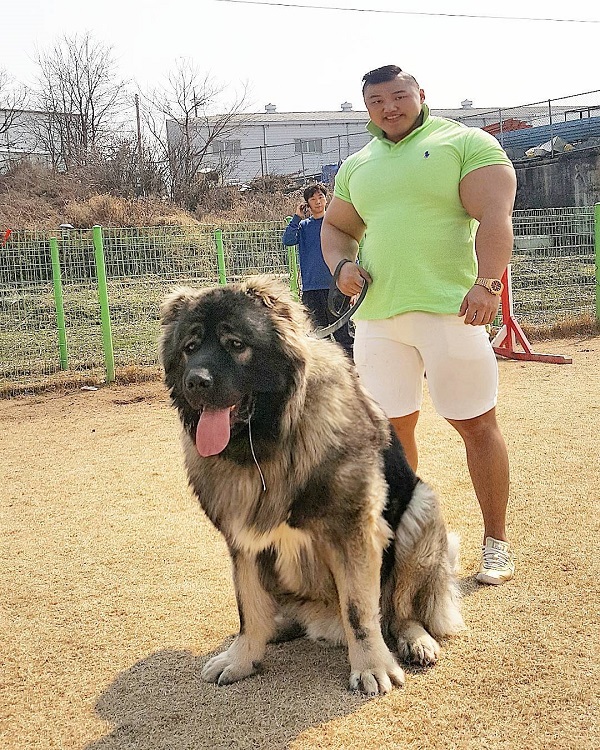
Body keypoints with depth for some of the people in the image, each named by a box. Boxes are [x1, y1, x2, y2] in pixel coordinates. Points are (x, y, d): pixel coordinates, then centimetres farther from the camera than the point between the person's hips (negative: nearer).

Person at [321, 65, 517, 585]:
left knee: (477, 424, 0)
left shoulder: (467, 143, 2)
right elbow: (335, 227, 28)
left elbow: (495, 218, -9)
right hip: (376, 317, 5)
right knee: (390, 426, 10)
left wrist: (487, 282, -24)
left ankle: (496, 542, 13)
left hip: (451, 309, -5)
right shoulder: (357, 166, 19)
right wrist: (342, 265, 6)